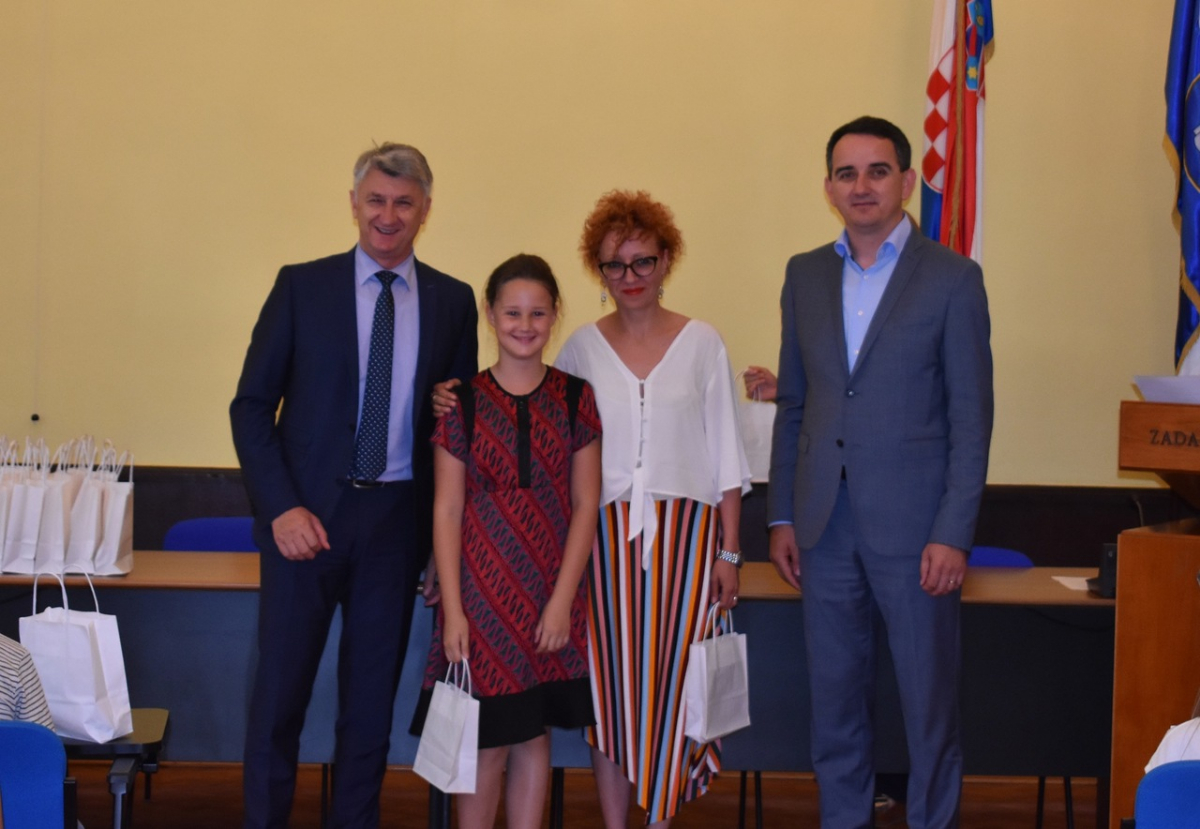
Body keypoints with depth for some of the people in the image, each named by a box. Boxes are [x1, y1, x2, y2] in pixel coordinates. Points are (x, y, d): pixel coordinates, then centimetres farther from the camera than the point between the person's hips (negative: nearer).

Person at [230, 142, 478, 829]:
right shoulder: (302, 286, 1)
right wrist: (282, 507, -11)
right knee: (280, 691, 1)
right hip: (307, 514, -2)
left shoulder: (454, 302, 6)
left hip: (399, 516, 2)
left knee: (373, 694, 11)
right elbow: (252, 405, 0)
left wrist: (450, 535, -3)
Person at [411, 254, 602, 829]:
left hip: (552, 592, 1)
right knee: (487, 743, 1)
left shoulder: (574, 399, 3)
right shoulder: (464, 403, 0)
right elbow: (446, 511, -1)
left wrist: (562, 600, -7)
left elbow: (585, 504, 1)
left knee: (534, 735, 8)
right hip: (481, 586, -1)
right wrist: (453, 610, -8)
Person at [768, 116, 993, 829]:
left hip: (913, 526, -4)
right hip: (826, 525, 4)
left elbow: (971, 418, -6)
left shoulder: (952, 279, -4)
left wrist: (952, 534, -12)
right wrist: (782, 515, 9)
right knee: (835, 695, 12)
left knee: (930, 697, 4)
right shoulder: (805, 275, 9)